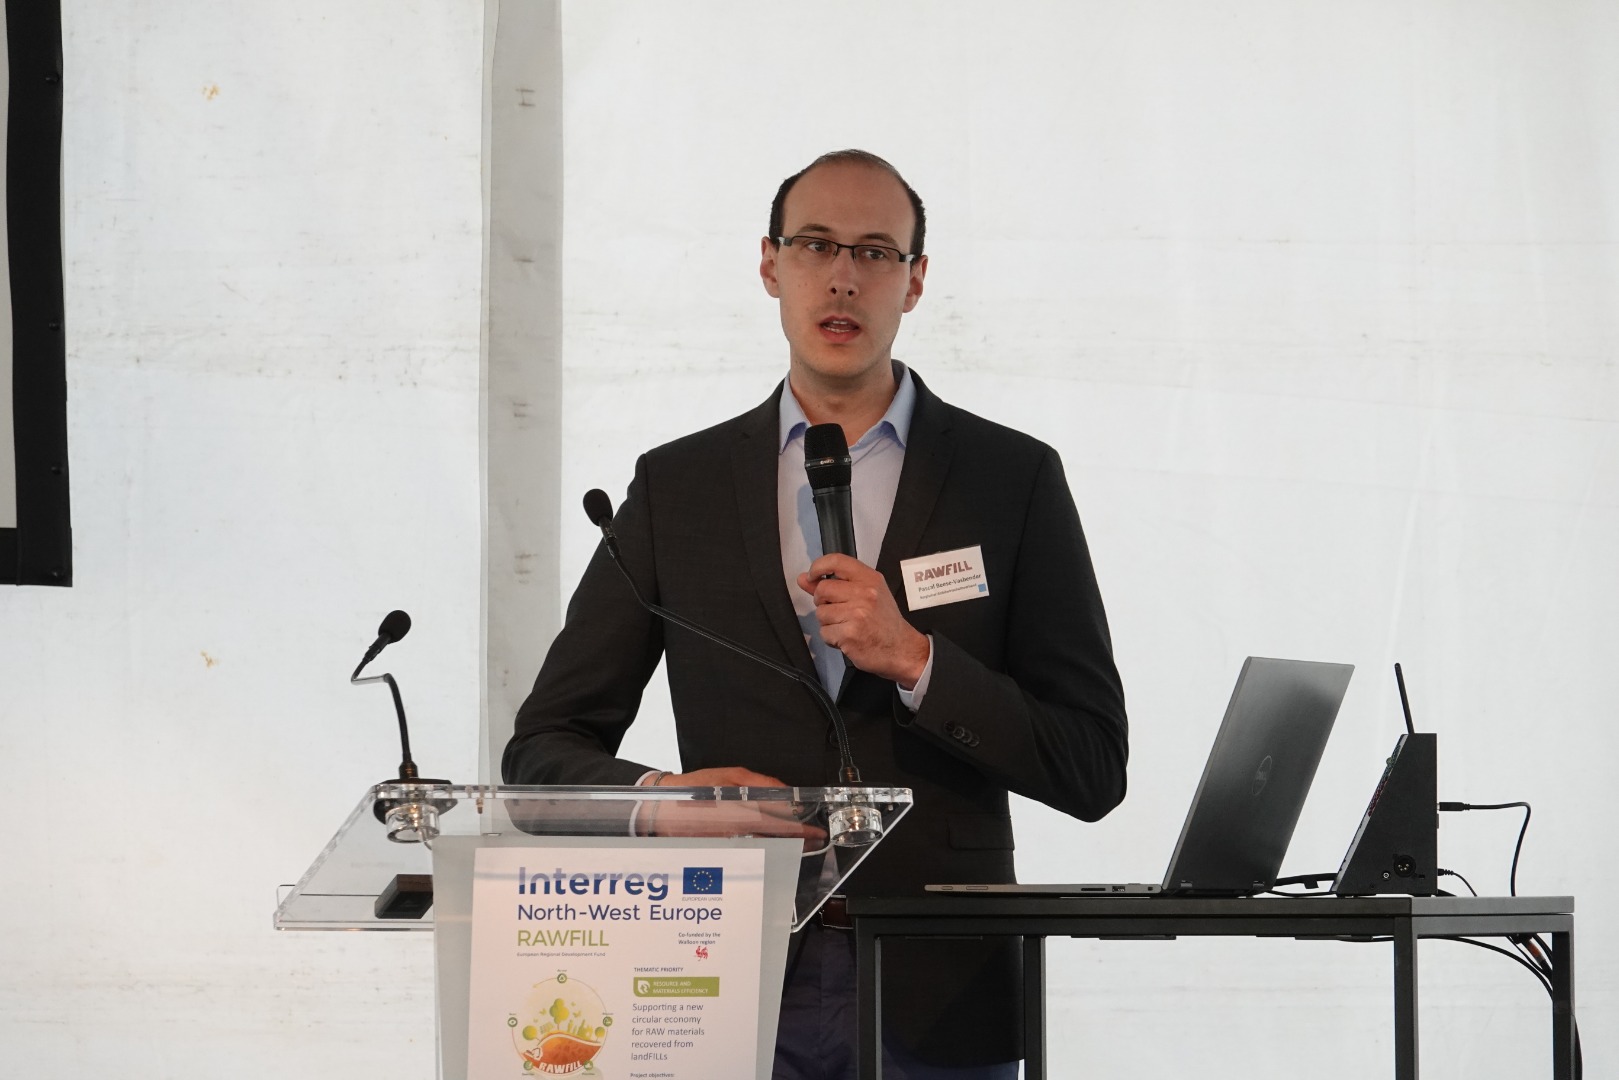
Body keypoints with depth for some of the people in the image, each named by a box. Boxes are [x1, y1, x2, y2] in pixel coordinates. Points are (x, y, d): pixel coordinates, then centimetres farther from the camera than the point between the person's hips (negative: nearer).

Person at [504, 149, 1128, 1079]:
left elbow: (1093, 769, -1)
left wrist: (914, 659, -13)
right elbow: (545, 750, 7)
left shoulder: (1014, 479, 3)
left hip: (937, 1005, 0)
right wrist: (661, 795, -14)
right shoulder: (676, 486, 7)